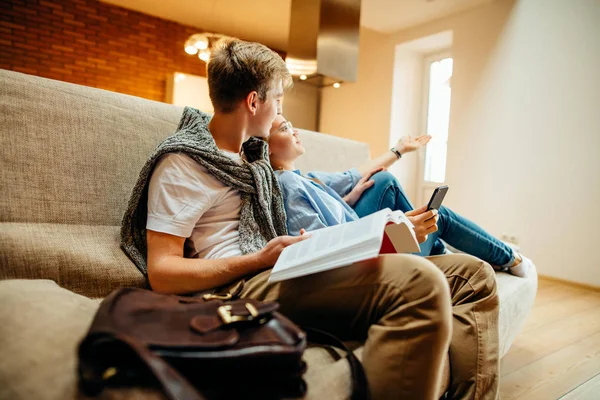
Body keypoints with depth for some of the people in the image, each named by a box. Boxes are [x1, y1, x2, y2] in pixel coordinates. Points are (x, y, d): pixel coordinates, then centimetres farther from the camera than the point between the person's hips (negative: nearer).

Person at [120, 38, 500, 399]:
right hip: (241, 285, -8)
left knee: (472, 274, -2)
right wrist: (260, 259, -14)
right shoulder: (181, 162, -2)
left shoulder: (254, 152, 23)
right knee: (418, 283, -35)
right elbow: (161, 273, -9)